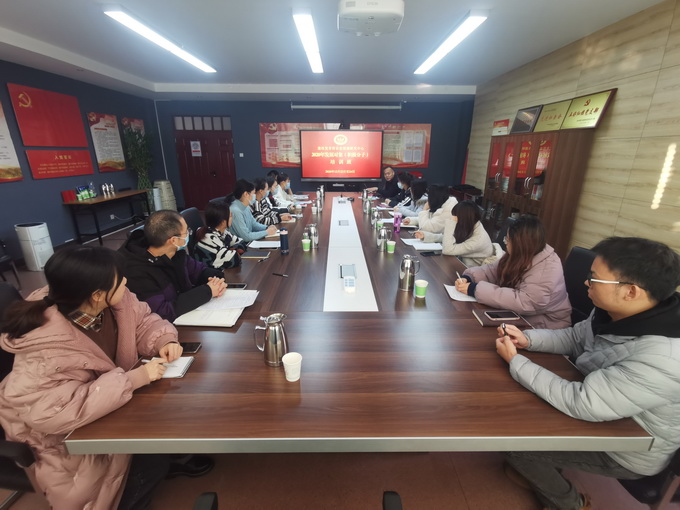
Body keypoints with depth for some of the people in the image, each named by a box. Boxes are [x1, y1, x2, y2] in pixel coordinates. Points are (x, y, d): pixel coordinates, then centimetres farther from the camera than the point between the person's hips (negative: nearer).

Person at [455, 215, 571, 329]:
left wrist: (475, 289, -35)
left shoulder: (548, 270, -28)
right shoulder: (520, 256, -4)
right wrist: (468, 277, -18)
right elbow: (492, 270, 2)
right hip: (519, 316, 7)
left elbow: (521, 302, -35)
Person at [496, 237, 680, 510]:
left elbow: (579, 403, -35)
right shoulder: (615, 312, -13)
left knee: (516, 445, -6)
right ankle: (539, 471, 36)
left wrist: (515, 361, -27)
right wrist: (527, 339, -12)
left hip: (628, 449, -7)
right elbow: (573, 337, 5)